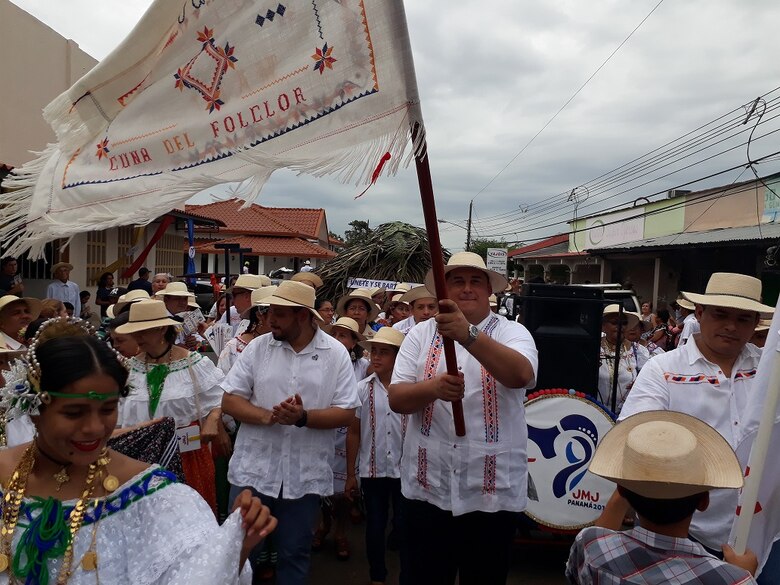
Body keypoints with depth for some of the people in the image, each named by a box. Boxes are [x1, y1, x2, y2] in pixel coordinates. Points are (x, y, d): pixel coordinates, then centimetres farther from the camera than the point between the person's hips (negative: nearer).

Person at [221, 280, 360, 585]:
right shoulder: (258, 347, -2)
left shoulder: (336, 353, -5)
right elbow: (229, 400, -1)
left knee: (294, 553, 15)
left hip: (305, 474, -1)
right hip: (254, 469, 1)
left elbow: (346, 413, -6)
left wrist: (303, 417, -22)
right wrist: (267, 416, -19)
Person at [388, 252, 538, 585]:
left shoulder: (512, 332, -3)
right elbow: (396, 399, -4)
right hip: (427, 488, 2)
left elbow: (521, 375, -25)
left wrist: (468, 335, -39)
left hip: (493, 491, -1)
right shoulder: (421, 334, 3)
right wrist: (434, 387, -25)